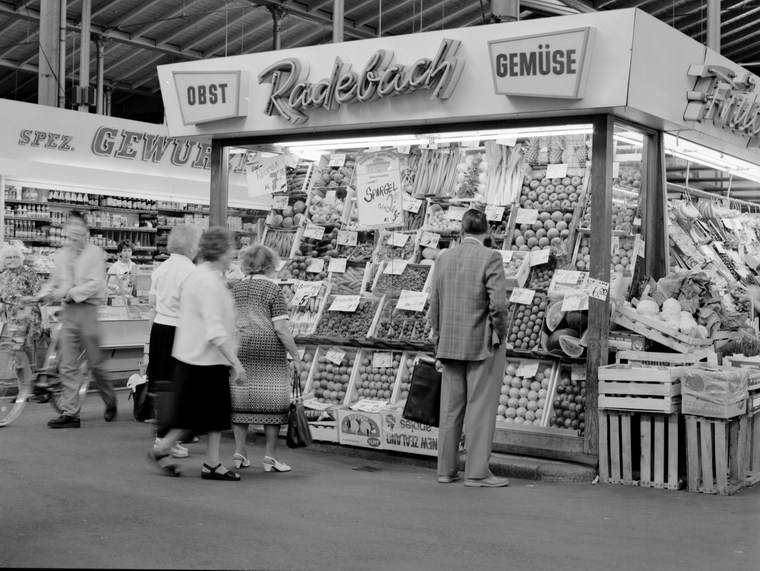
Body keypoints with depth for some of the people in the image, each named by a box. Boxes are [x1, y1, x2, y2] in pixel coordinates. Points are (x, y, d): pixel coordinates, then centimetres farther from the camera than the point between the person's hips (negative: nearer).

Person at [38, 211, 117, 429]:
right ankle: (69, 413, 4)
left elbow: (95, 284, -13)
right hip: (68, 312, 4)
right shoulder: (62, 254, 11)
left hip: (87, 310, -4)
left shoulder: (95, 253, -4)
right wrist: (42, 296, -4)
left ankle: (110, 403, 24)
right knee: (68, 366, 1)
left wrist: (70, 292, -21)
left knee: (95, 364, 3)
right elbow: (55, 281, 14)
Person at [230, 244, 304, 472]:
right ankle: (270, 456, 4)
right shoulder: (272, 290, -6)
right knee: (272, 401, 2)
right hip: (269, 350, -5)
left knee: (240, 400, 11)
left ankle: (239, 453, 13)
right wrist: (296, 356, -6)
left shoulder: (236, 289, 9)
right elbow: (280, 327, -12)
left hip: (240, 350, 5)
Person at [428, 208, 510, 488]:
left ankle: (446, 469, 17)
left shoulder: (443, 258, 6)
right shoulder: (490, 258, -10)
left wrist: (439, 342, 16)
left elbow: (434, 305, 9)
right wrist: (499, 335, -5)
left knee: (450, 409, 11)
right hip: (483, 344, -5)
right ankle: (477, 472, 2)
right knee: (481, 408, 0)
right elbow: (498, 303, -18)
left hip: (450, 345, 5)